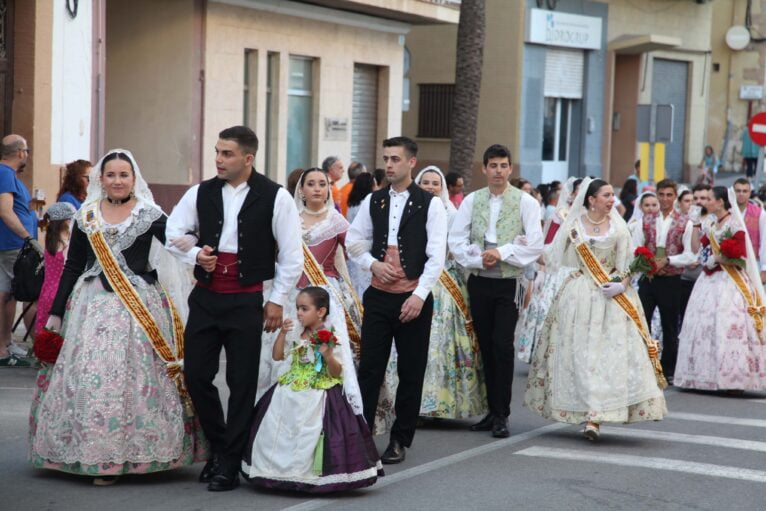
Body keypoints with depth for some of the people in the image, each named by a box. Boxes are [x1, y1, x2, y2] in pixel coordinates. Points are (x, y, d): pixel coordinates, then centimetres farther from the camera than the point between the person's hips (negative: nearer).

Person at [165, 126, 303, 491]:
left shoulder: (275, 197, -6)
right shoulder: (201, 193, 3)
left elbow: (291, 254, -2)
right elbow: (172, 234, 11)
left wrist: (277, 300, -4)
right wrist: (195, 255, -8)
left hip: (246, 300, -4)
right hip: (205, 296, 4)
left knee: (242, 382, 1)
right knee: (196, 374, 4)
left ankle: (230, 464, 10)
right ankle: (219, 446, 24)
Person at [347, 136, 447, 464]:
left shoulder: (430, 204, -4)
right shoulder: (373, 202, 8)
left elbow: (437, 256, -9)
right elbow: (353, 241, 15)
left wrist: (419, 296, -17)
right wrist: (372, 263, -4)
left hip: (414, 299, -3)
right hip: (379, 296, 3)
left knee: (411, 373, 5)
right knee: (369, 368, 0)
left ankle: (400, 441, 15)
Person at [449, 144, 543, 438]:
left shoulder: (525, 202, -1)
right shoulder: (471, 201, 7)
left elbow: (534, 245, -8)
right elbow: (456, 240, 2)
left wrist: (502, 253, -15)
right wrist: (478, 259, -12)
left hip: (508, 283, -3)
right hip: (479, 282, 3)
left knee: (502, 346, -10)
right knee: (486, 346, 7)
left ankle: (501, 415, -4)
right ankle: (493, 411, 16)